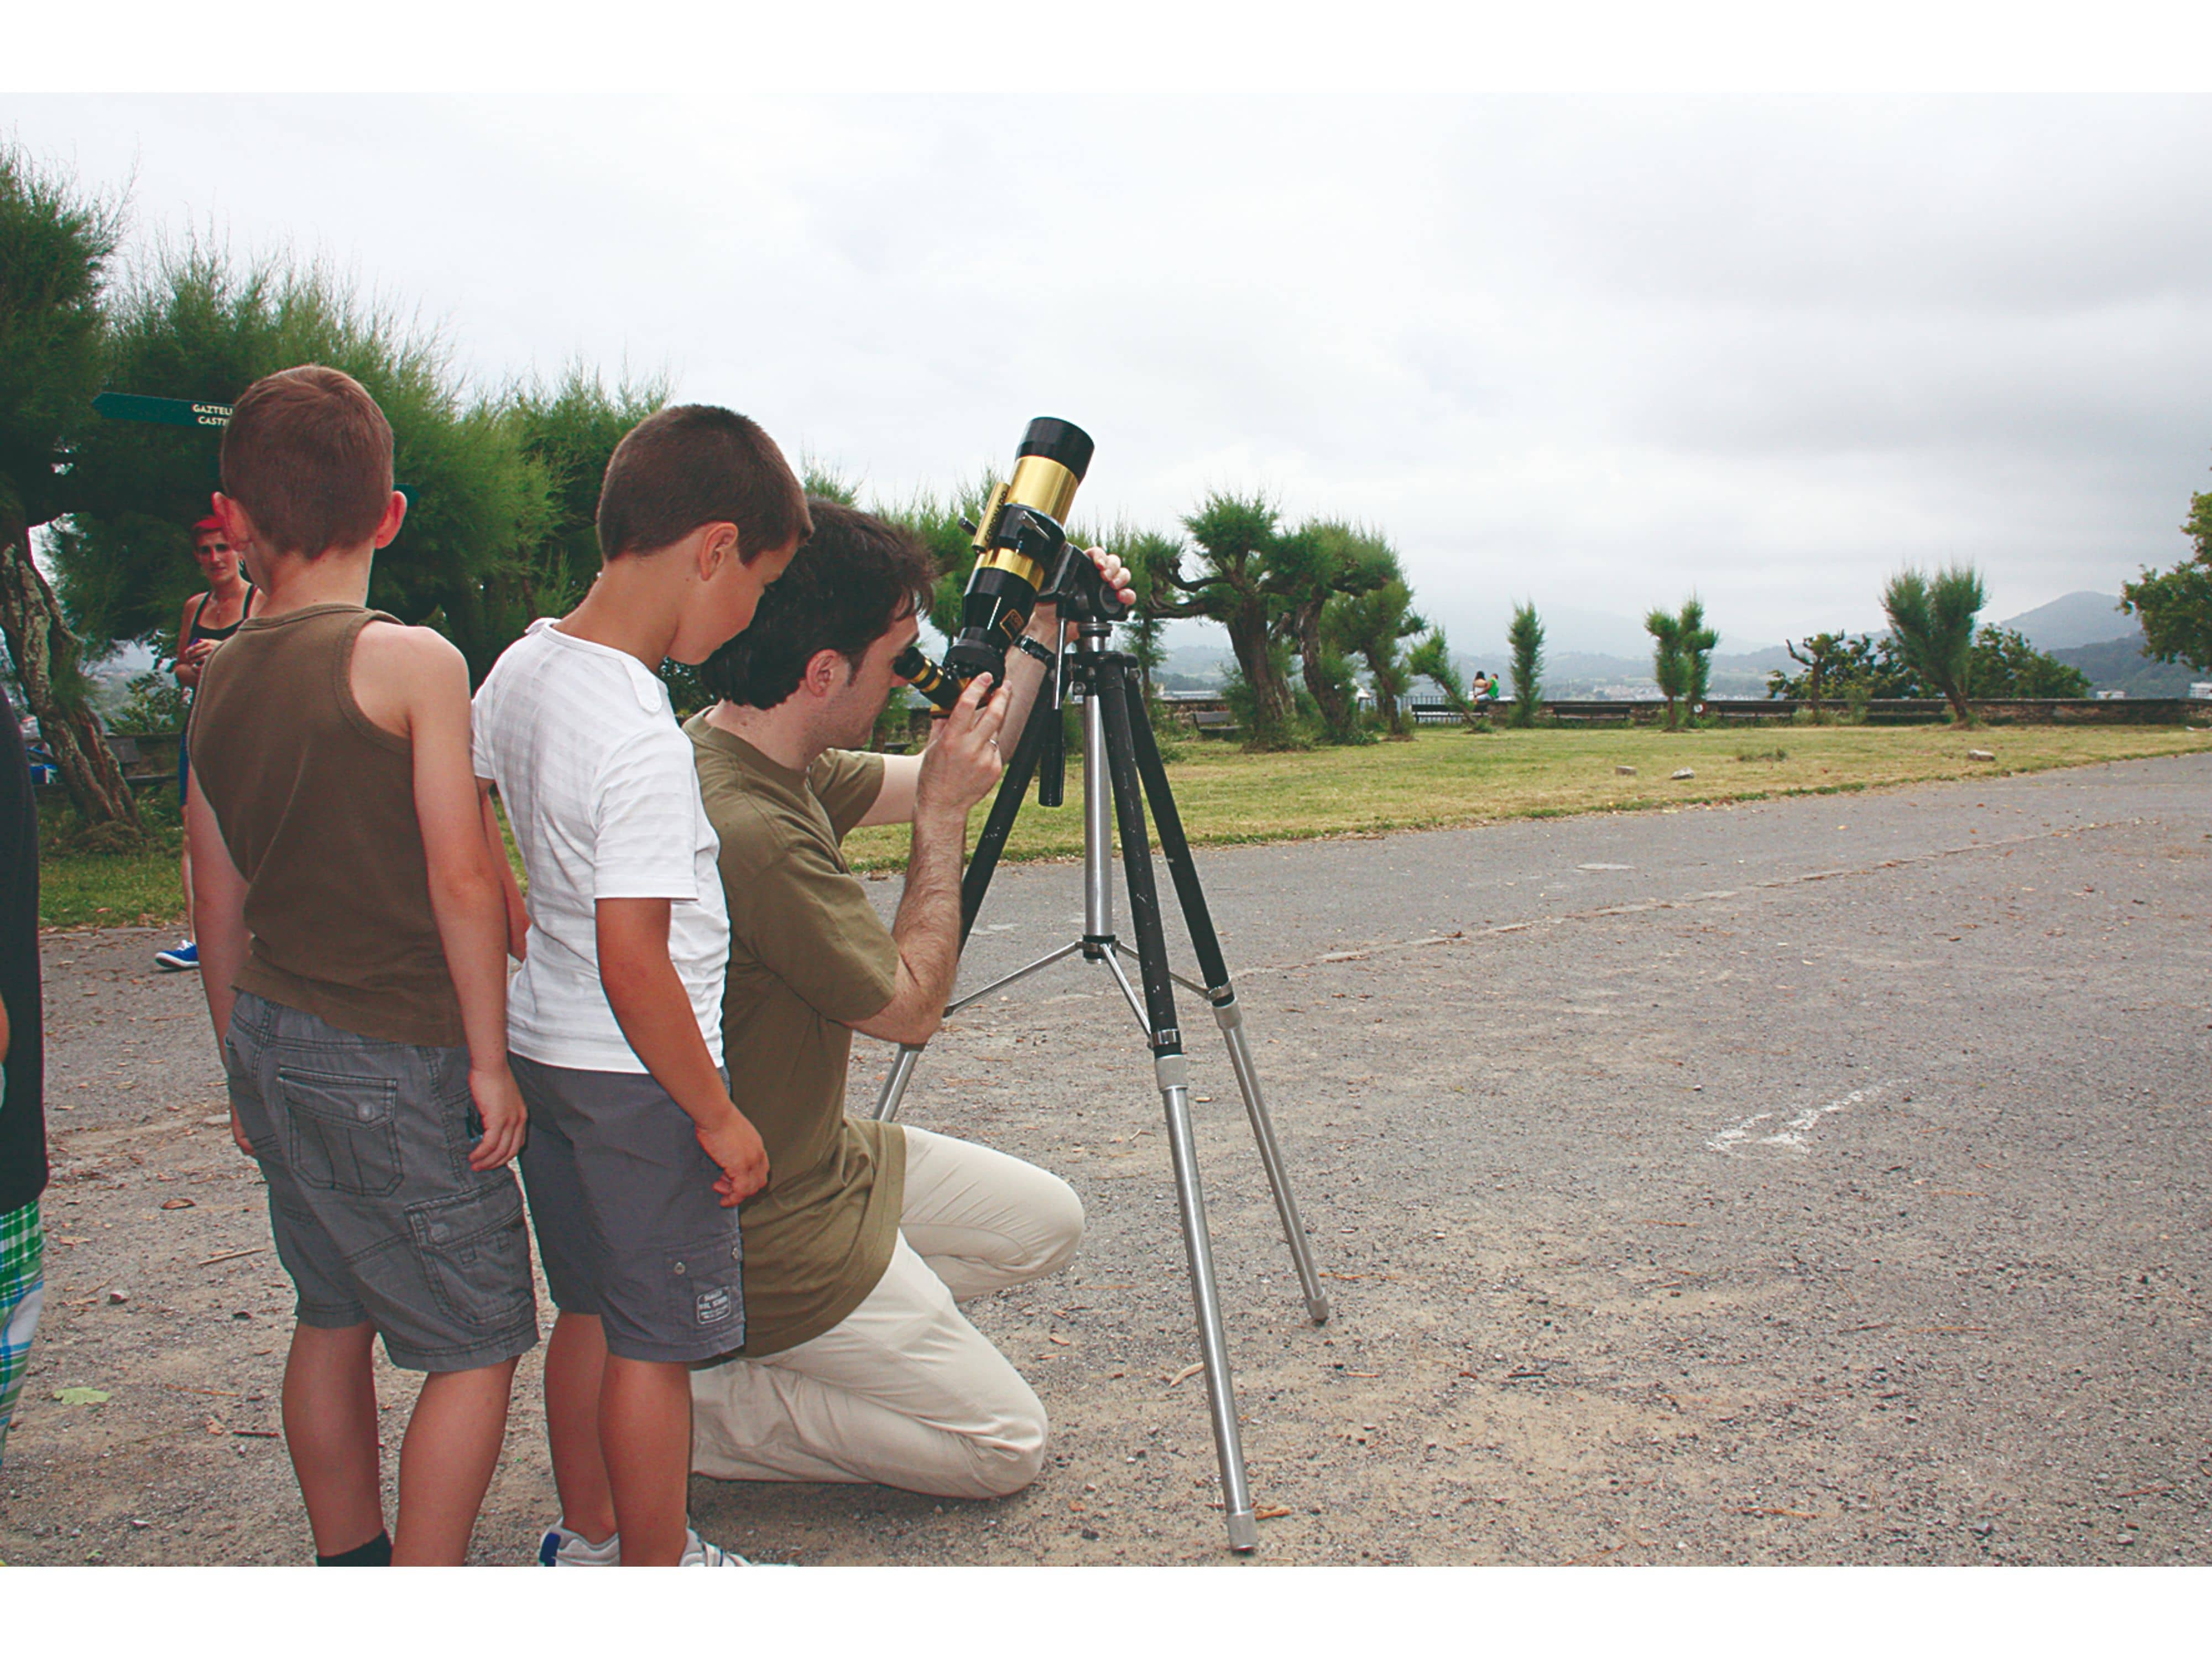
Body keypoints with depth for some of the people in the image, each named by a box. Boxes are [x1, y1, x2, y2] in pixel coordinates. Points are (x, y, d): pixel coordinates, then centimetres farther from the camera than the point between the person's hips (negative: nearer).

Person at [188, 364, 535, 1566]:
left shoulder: (218, 677, 5)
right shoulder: (411, 661, -15)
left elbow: (219, 899, 12)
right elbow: (463, 878, -17)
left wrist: (243, 1063, 22)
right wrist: (489, 1058, -9)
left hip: (274, 1045, 7)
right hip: (393, 1062, -7)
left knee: (334, 1317, 20)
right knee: (477, 1342, 4)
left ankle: (348, 1568, 34)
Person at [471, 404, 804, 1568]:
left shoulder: (522, 666, 0)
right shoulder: (644, 746, -27)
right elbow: (635, 966, -27)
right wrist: (718, 1114, -16)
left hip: (541, 1045, 9)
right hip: (636, 1078, -9)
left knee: (590, 1308, 22)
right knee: (656, 1339, 7)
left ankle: (588, 1539, 39)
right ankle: (660, 1574, 24)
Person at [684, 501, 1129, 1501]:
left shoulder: (763, 757, -2)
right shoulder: (750, 833, -31)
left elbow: (923, 783, 13)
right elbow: (912, 1005, -18)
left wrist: (1042, 638, 10)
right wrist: (944, 814, -13)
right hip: (754, 1228, -9)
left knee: (1045, 1223, 19)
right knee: (1004, 1446, 2)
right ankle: (687, 1401, 3)